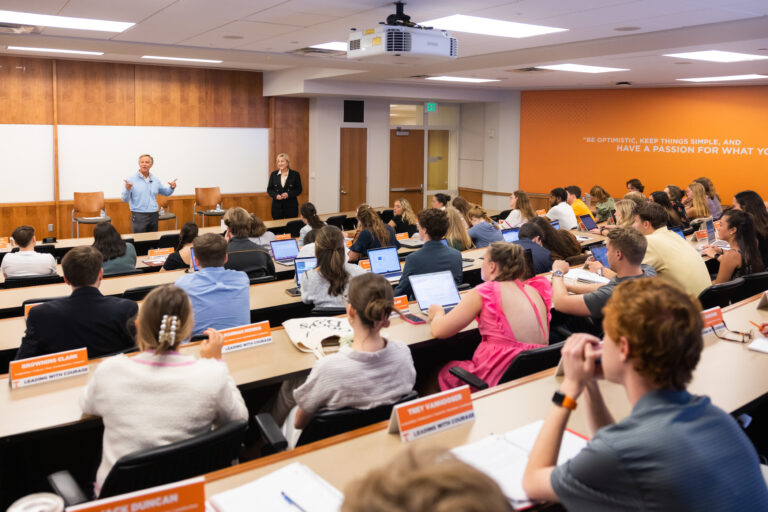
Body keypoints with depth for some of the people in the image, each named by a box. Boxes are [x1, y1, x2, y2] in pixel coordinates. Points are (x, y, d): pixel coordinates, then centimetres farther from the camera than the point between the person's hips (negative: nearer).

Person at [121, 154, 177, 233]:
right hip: (139, 216, -5)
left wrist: (172, 188, 0)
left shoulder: (156, 180, 10)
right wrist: (127, 189, -27)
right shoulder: (131, 179, -4)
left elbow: (166, 192, 21)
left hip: (154, 215, 5)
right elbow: (124, 199, -7)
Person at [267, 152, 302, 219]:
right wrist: (276, 195, -11)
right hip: (277, 206, 2)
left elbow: (299, 189, 1)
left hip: (291, 206, -2)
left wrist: (288, 194, -14)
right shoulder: (273, 174, 7)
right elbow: (269, 189, 9)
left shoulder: (295, 174, 1)